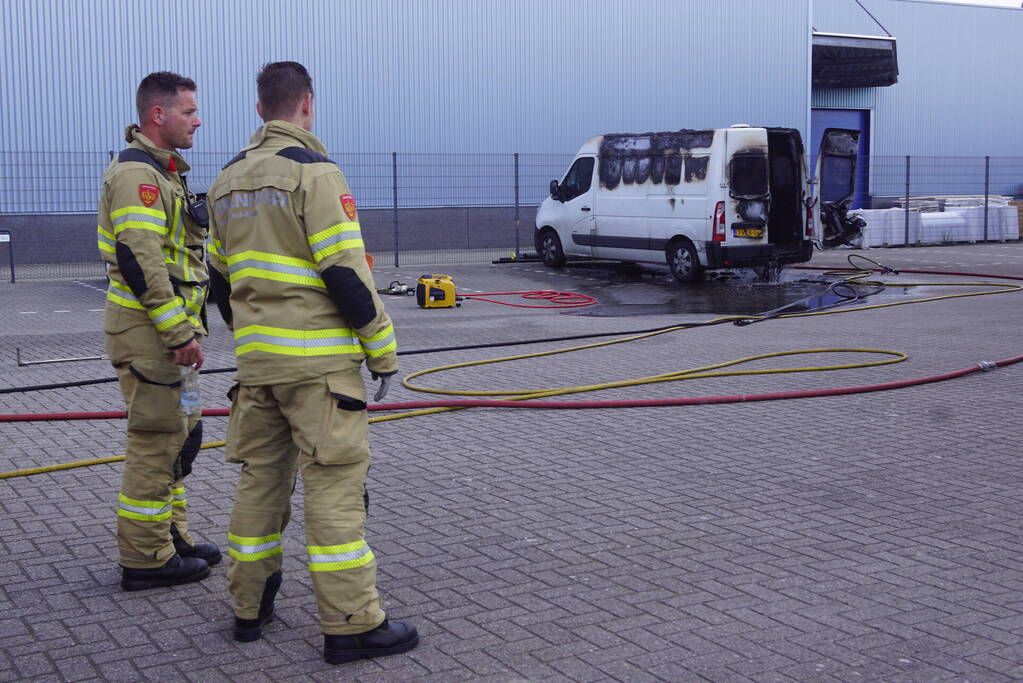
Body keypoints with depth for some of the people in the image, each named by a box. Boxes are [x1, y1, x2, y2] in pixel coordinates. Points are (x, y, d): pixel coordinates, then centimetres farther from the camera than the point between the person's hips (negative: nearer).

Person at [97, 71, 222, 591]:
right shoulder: (137, 172, -16)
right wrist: (178, 332, -23)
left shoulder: (161, 171, 18)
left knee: (179, 435, 17)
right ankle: (146, 559, 5)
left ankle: (173, 538, 28)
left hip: (166, 332, 11)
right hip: (148, 333, -11)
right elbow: (139, 261, -24)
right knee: (155, 442, -4)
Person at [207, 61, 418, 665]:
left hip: (255, 361, 8)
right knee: (335, 485, -4)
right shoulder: (313, 170, -11)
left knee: (261, 478, 15)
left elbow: (220, 280, 19)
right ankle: (353, 625, -1)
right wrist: (384, 351, -9)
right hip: (319, 361, -7)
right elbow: (345, 272, -16)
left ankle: (250, 608, 24)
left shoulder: (230, 180, 13)